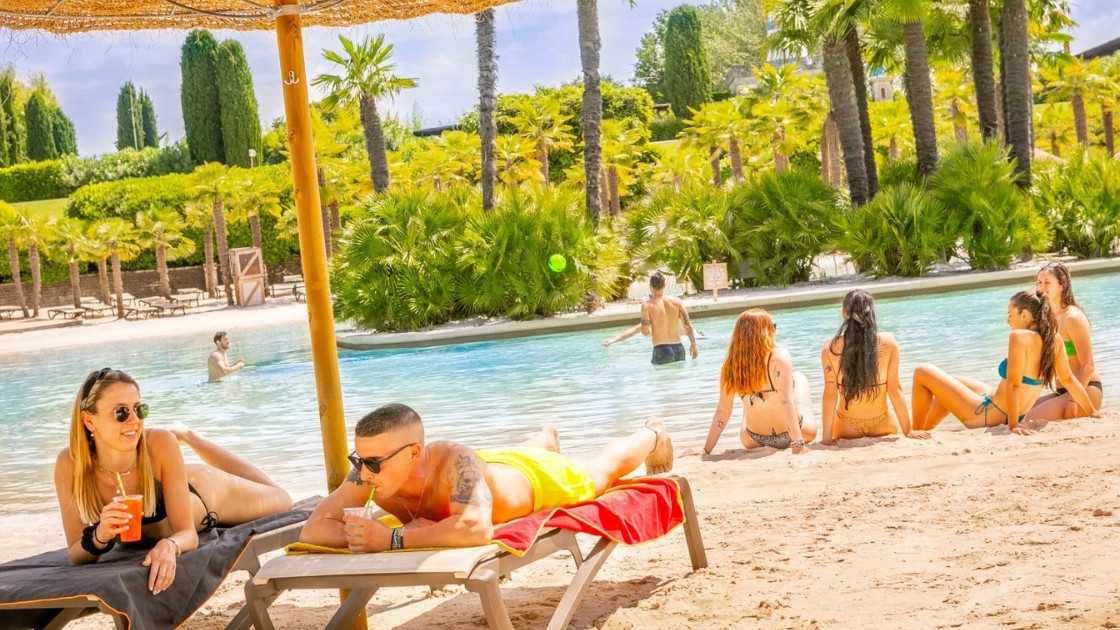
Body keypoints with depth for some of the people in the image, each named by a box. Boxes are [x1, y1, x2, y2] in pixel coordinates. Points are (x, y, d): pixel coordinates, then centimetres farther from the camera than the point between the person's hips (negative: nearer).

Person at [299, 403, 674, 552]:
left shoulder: (453, 462, -52)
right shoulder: (370, 473, -38)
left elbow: (476, 528, -67)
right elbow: (313, 529, -37)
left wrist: (393, 539, -67)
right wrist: (367, 536, -54)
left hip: (539, 479, -5)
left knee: (604, 468, 29)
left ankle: (652, 435, 62)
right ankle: (547, 437, 78)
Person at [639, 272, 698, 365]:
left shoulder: (647, 305, -6)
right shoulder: (677, 301, 4)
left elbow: (645, 331, -9)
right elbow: (688, 325, 2)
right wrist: (693, 344, 12)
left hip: (661, 350, -4)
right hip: (678, 348, 4)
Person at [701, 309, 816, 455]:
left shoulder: (731, 365, -12)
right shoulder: (779, 357, -22)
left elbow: (722, 411, -10)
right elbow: (786, 401, -27)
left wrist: (706, 450, -3)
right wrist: (798, 444, -27)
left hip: (755, 441, 2)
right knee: (799, 378, 26)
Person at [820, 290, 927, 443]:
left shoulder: (830, 348, -15)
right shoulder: (888, 343, -14)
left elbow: (830, 394, -14)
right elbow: (894, 389, -10)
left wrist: (827, 437, -7)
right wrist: (908, 431, 0)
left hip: (847, 430, -1)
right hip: (883, 426, 1)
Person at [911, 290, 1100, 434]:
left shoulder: (1020, 336, -24)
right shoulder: (1055, 339, -2)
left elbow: (1013, 384, -27)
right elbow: (1068, 379, 2)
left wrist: (1013, 425, -23)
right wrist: (1093, 412, 13)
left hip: (984, 414, -9)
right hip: (1004, 416, 9)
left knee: (922, 372, 2)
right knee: (949, 383, 33)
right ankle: (924, 429, 42)